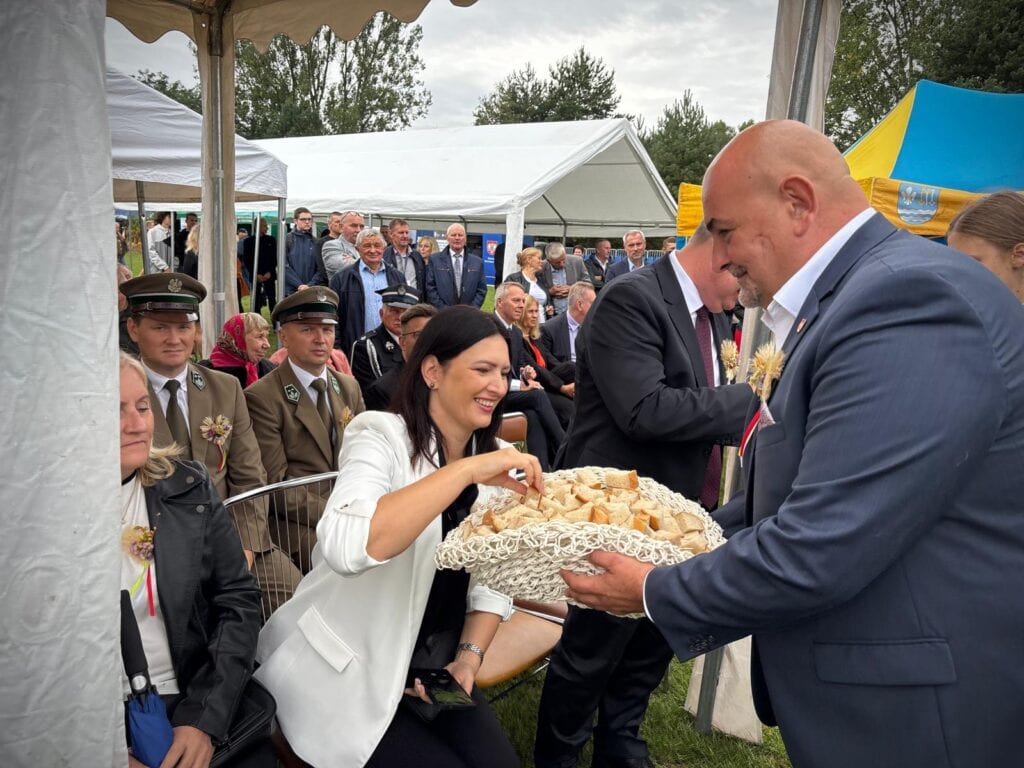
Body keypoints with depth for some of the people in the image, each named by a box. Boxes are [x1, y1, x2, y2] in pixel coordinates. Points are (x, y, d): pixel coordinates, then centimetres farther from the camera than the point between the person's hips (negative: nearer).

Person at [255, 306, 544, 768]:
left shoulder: (496, 460, 0)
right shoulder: (380, 435, -19)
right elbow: (346, 548, -39)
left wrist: (469, 657, -9)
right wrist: (466, 471, -39)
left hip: (432, 668, 6)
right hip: (344, 672, -5)